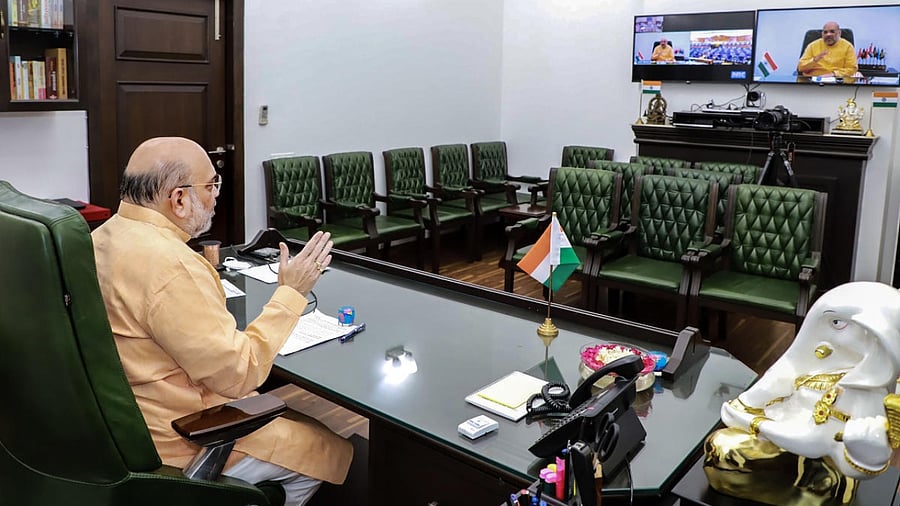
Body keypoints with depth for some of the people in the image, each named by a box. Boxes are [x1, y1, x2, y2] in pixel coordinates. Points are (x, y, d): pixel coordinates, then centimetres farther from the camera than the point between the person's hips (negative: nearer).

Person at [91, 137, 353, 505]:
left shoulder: (105, 237, 1)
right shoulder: (171, 267, -31)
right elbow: (238, 374, -26)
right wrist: (290, 293, -19)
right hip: (179, 443, -10)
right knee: (335, 451, 5)